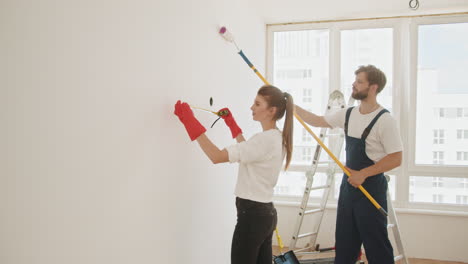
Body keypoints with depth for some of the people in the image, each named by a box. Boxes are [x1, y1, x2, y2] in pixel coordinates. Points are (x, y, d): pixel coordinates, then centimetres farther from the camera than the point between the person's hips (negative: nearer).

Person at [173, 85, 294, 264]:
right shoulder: (277, 139, 9)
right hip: (265, 213, 10)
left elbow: (216, 156, -26)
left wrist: (190, 121, -22)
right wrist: (232, 125, 25)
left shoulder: (265, 139, -20)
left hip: (252, 214, -10)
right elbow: (248, 153, 29)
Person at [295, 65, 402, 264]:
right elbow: (318, 121, 18)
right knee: (344, 242, 15)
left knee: (376, 245, -1)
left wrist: (363, 174, -20)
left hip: (371, 187, -7)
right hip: (348, 185, 7)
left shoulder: (384, 120, -15)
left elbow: (396, 159, -17)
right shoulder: (348, 114, 6)